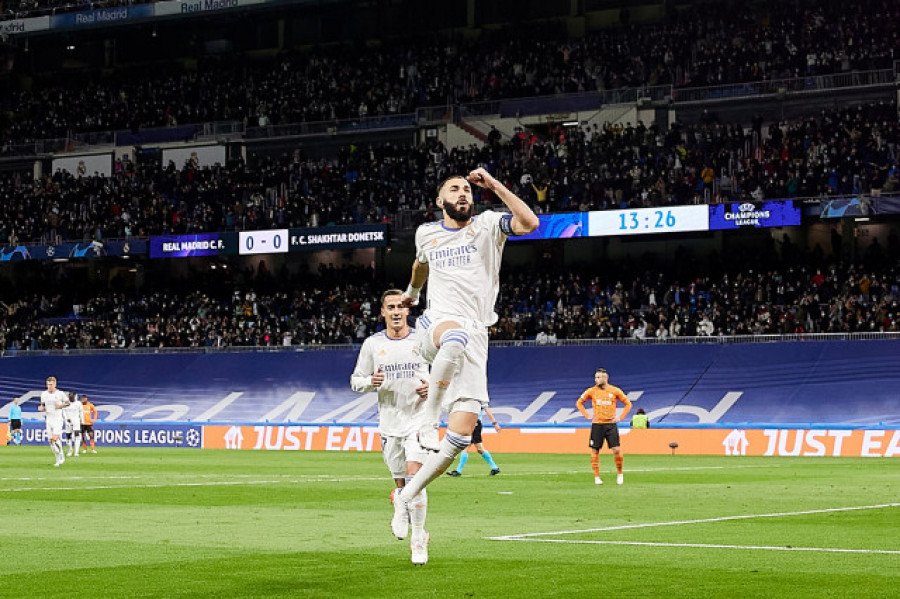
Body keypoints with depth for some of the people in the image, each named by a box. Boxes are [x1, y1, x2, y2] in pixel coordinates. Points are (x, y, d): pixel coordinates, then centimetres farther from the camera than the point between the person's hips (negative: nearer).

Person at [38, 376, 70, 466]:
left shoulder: (60, 394, -5)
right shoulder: (43, 394, 6)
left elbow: (67, 403, 7)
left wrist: (60, 406, -12)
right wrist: (41, 408, -6)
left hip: (58, 419, -5)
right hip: (49, 420, 5)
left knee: (55, 439, -20)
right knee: (50, 441, 3)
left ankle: (61, 454, 2)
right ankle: (58, 460, 15)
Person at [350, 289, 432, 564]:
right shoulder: (372, 344, 4)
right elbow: (355, 381, 9)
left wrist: (431, 387, -13)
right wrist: (370, 382, -13)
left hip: (419, 419, -3)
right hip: (389, 424, 3)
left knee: (414, 476, -17)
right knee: (401, 485, 8)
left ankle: (418, 539, -10)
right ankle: (420, 533, 27)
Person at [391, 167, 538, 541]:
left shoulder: (487, 225, 8)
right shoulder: (426, 233, 15)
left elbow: (529, 223, -12)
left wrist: (493, 184, -12)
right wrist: (412, 292, 53)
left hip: (475, 335, 1)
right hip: (436, 323, -1)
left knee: (463, 432, -8)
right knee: (456, 338, -43)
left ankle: (407, 497, 7)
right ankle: (428, 421, -31)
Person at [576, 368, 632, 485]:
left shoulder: (615, 391, 0)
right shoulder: (592, 391, 2)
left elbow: (628, 404, 9)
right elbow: (579, 403, 13)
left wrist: (620, 417, 0)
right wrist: (587, 416, 3)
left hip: (611, 424, -1)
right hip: (597, 425, 1)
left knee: (617, 450, -8)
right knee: (595, 451, -1)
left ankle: (619, 473, 12)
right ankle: (597, 477, 8)